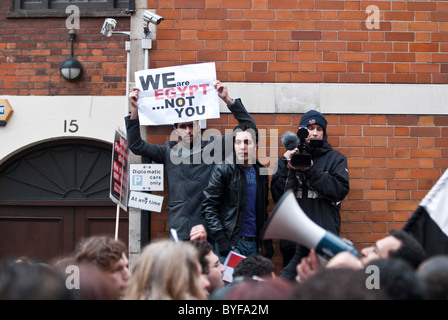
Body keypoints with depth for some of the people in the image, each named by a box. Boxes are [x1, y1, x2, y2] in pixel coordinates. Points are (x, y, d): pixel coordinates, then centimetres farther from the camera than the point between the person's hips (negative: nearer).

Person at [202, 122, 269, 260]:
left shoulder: (261, 172, 12)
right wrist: (221, 239, -16)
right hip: (230, 244, -5)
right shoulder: (223, 170, -5)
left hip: (254, 244, 5)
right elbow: (209, 206, -8)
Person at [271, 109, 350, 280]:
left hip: (325, 232, -2)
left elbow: (341, 189, -7)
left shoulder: (335, 158, 10)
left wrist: (311, 170, -12)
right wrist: (286, 166, -7)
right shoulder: (290, 157, 14)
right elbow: (277, 195, 5)